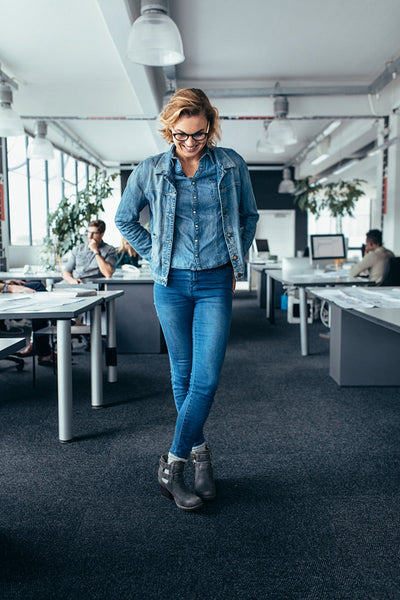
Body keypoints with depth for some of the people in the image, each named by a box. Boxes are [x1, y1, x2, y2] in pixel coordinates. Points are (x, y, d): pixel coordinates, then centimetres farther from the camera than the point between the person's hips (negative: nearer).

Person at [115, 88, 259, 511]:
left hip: (216, 284, 0)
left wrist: (236, 262, 8)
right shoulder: (149, 171, 1)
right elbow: (125, 219, 13)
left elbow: (249, 216, 14)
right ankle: (199, 453, 27)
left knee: (206, 377, -7)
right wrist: (155, 256, 6)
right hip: (171, 284, 1)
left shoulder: (232, 166, 2)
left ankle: (173, 464, 6)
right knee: (183, 374, 8)